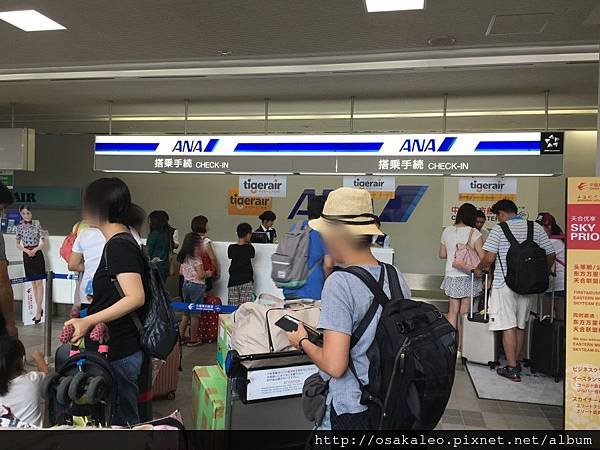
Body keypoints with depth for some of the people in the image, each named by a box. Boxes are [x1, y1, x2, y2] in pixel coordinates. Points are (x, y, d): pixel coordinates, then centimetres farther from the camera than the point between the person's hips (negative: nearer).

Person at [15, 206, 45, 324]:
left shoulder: (37, 226, -2)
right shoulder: (19, 227, 3)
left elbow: (42, 243, 0)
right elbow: (18, 244, 8)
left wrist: (35, 250, -17)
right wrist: (27, 251, -10)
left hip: (37, 254, -3)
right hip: (27, 256, 3)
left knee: (39, 283, -6)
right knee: (33, 283, 9)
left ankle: (38, 311, -5)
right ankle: (39, 309, 18)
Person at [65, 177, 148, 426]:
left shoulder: (118, 246, -19)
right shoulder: (124, 241, 11)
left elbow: (136, 297, -28)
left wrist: (89, 321, -32)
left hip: (118, 355, -9)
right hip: (116, 349, 9)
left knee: (121, 421, 4)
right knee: (125, 417, 20)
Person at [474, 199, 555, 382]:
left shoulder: (498, 229, -7)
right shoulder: (536, 228, 5)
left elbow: (489, 258, -14)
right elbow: (550, 256, 4)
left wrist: (479, 269, 5)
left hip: (505, 284, -5)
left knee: (508, 326, 0)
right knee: (521, 326, 16)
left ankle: (511, 369, 2)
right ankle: (515, 362, 27)